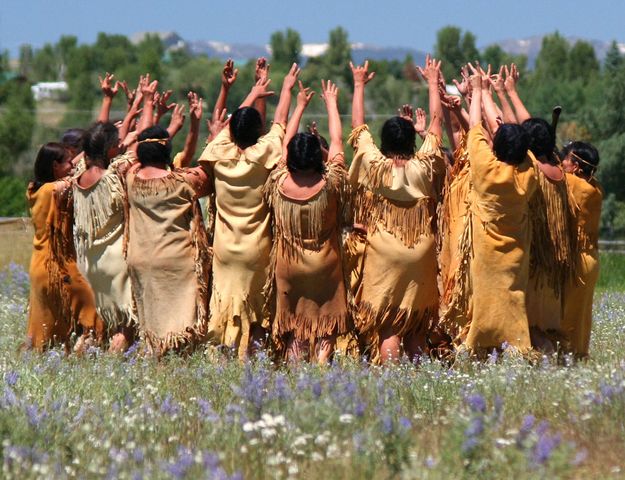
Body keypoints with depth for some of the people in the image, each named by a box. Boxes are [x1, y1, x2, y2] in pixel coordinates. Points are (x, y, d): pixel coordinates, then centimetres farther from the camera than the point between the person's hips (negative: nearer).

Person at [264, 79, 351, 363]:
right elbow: (336, 141, -3)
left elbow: (285, 143, 5)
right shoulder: (329, 184, -16)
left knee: (293, 332, 9)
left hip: (289, 269, 2)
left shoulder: (279, 183, -11)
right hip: (325, 268, -2)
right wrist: (331, 103, 10)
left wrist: (300, 106, 17)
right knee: (326, 329, 4)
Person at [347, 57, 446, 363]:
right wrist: (433, 82, 17)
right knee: (417, 331, 10)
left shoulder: (373, 166, -8)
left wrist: (359, 85, 16)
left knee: (386, 328, -4)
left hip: (382, 258, -2)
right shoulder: (424, 166, -6)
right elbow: (436, 121, 6)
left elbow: (358, 126, 5)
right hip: (420, 257, 2)